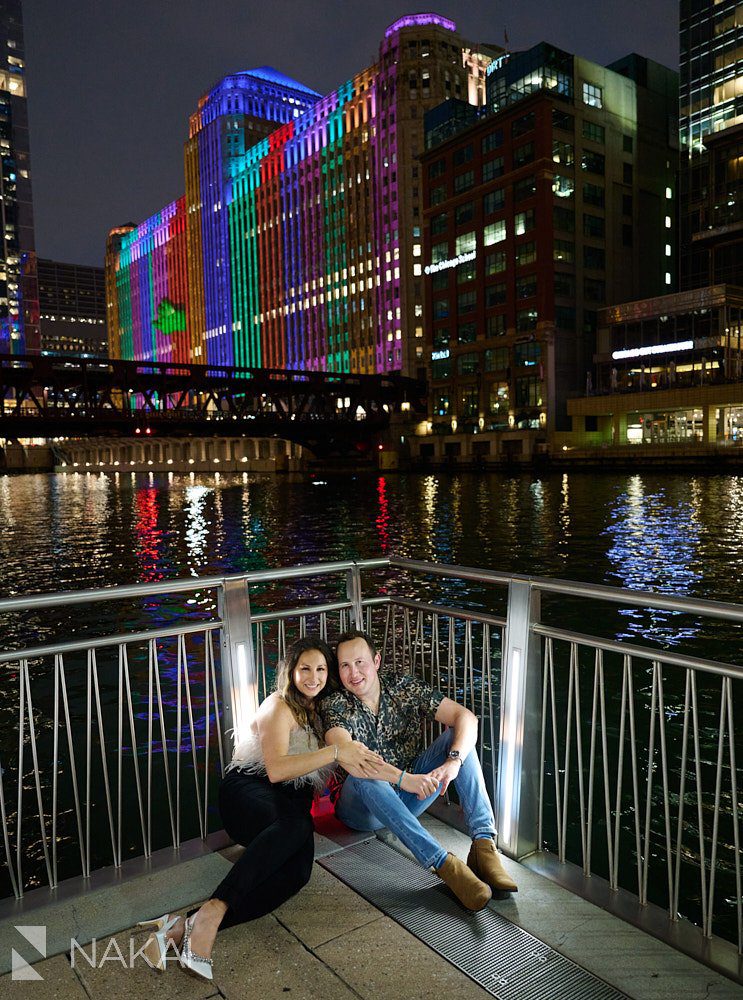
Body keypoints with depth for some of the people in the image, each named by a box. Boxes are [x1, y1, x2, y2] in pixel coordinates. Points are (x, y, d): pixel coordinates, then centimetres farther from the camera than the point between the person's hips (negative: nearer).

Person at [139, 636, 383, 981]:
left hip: (292, 802, 5)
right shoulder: (279, 706, -3)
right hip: (249, 789, -5)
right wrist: (335, 752, -22)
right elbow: (276, 769, -16)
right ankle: (211, 911, -48)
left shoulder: (319, 710, 20)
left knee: (298, 870, -31)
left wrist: (353, 761, 1)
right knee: (296, 825, -41)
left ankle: (183, 927, -39)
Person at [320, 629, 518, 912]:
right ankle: (443, 863, -42)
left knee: (456, 736, -15)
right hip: (365, 807, -3)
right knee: (363, 775, -37)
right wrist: (403, 778, -42)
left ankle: (484, 843, -28)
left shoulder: (405, 688, -4)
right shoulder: (334, 706, -13)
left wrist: (453, 762, -32)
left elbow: (465, 716, -13)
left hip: (408, 798, 4)